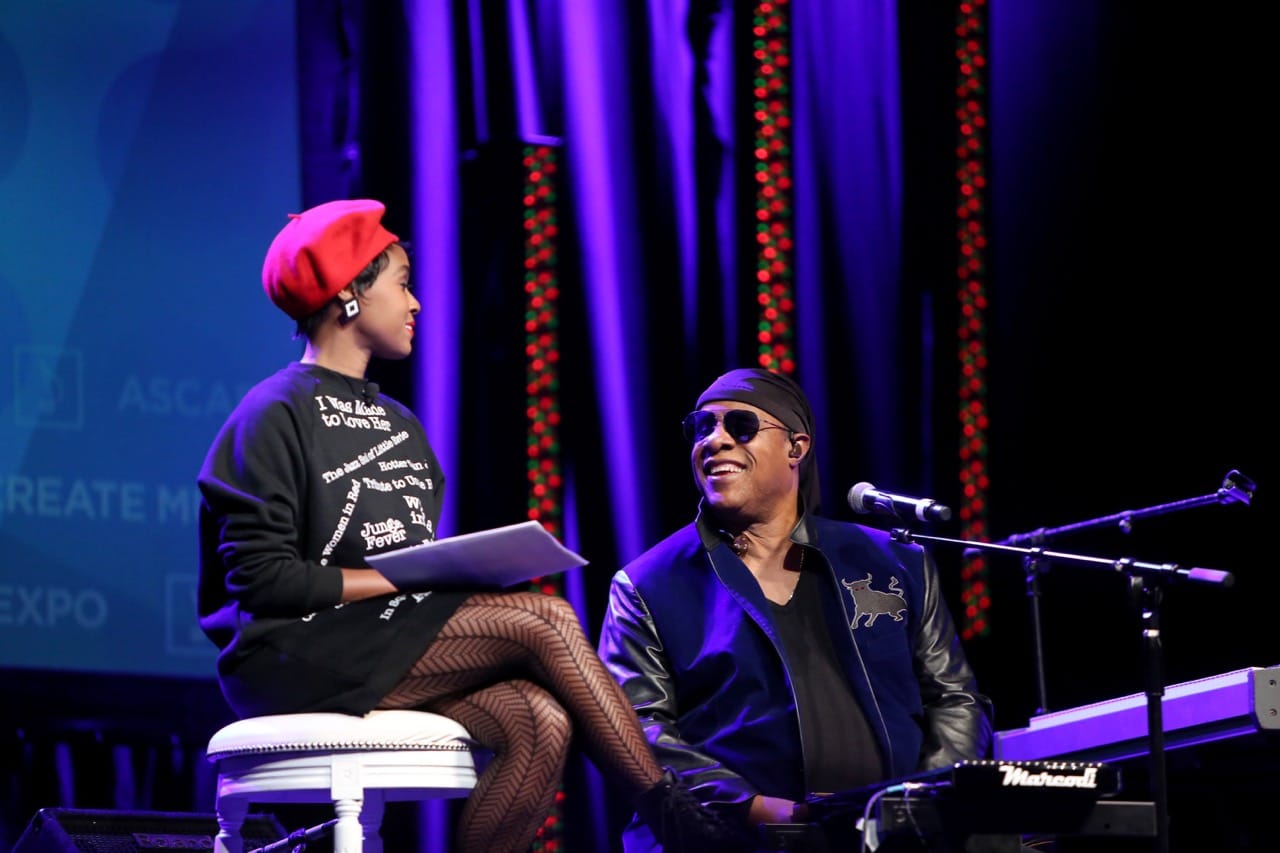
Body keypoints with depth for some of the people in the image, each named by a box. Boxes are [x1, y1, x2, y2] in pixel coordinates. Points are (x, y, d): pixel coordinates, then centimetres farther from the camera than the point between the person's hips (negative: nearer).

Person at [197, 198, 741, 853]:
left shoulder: (400, 425, 22)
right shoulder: (276, 415, -4)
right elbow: (259, 577, -13)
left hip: (396, 646, 8)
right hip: (291, 659, -8)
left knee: (540, 722, -23)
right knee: (543, 617, -20)